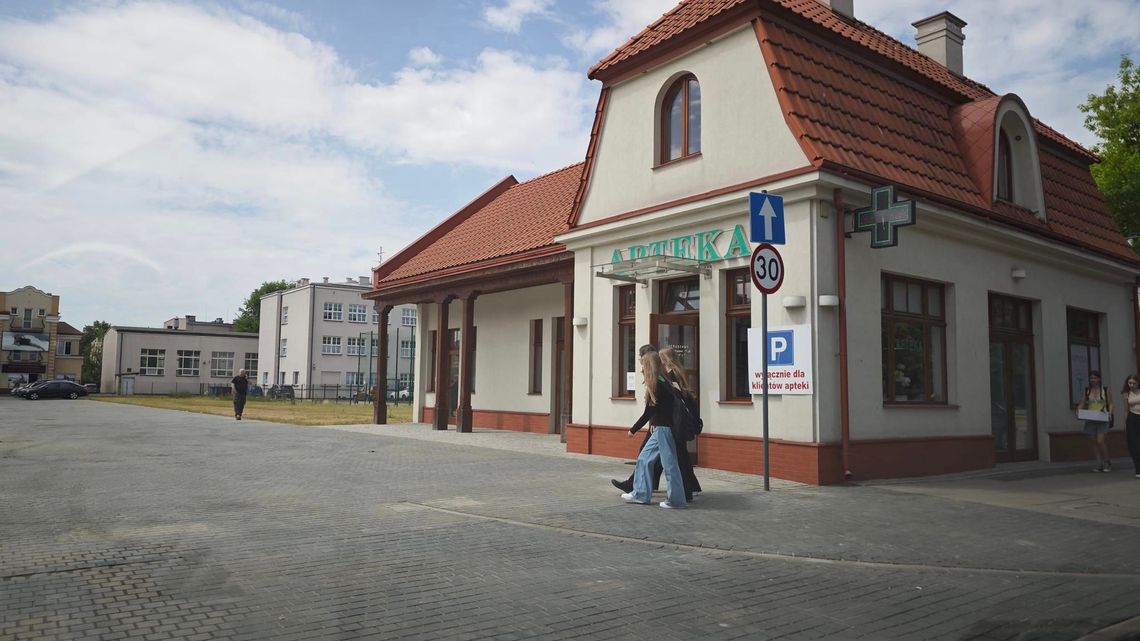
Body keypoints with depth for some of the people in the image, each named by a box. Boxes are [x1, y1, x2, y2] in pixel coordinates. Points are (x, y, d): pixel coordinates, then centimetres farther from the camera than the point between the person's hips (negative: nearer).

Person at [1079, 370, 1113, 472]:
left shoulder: (1105, 390, 3)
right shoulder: (1086, 391, 10)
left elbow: (1110, 403, 2)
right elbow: (1081, 404, 8)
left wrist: (1110, 413, -16)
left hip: (1102, 419, -3)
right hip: (1090, 420, 3)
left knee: (1100, 441, -12)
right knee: (1094, 442, 4)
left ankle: (1107, 462, 7)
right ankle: (1099, 464, 11)